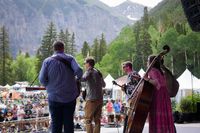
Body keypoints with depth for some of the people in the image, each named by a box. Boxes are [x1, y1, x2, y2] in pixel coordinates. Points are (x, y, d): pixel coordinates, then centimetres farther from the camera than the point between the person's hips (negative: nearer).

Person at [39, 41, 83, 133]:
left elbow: (42, 79, -6)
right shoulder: (70, 58, -2)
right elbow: (78, 70, -16)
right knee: (69, 122, 8)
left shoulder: (47, 61, -2)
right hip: (70, 97, 0)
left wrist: (48, 86, 11)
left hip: (54, 97, 0)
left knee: (56, 122, 6)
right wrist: (78, 77, 5)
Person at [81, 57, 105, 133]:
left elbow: (83, 79, -27)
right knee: (97, 119, 9)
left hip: (92, 99, -8)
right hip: (100, 99, 8)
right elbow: (103, 85, 27)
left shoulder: (89, 71, -6)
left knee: (88, 119, -5)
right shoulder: (98, 72, 17)